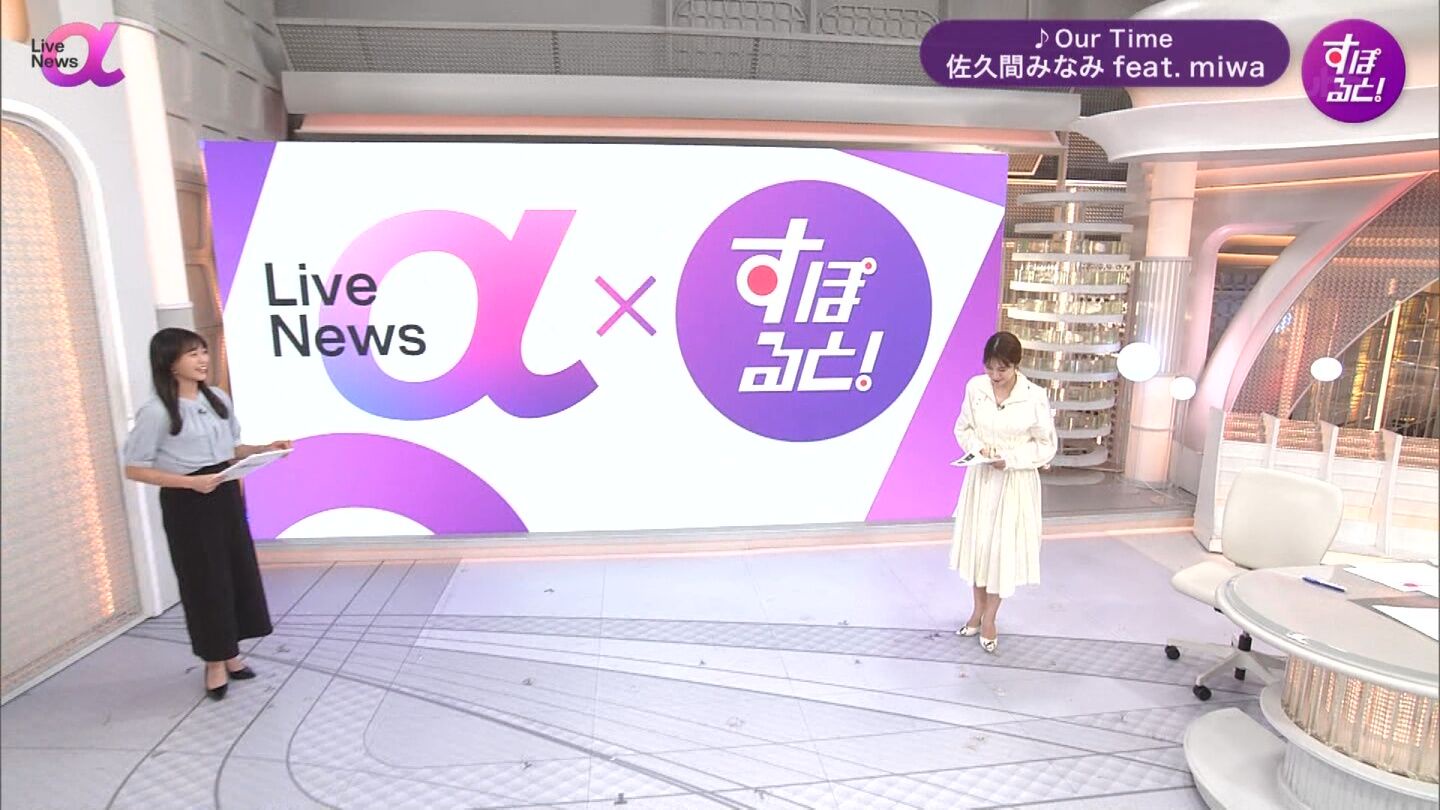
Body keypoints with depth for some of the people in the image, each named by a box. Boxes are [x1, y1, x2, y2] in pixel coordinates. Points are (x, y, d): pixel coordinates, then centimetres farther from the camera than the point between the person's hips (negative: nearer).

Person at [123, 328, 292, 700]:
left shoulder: (219, 399, 3)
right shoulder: (156, 412, -15)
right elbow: (134, 469, -12)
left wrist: (265, 448, -4)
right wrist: (191, 482, -22)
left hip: (226, 495, 6)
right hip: (186, 504, -6)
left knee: (239, 571, 11)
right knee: (204, 580, 4)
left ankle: (231, 654, 29)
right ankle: (215, 663, 23)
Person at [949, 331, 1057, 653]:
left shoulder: (1035, 397, -16)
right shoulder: (975, 387, -7)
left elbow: (1047, 446, -8)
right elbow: (963, 428, 5)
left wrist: (1010, 459, -21)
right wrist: (977, 447, -15)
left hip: (1016, 483, -3)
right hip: (980, 478, 3)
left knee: (1004, 547, 5)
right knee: (977, 542, 12)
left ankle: (989, 618, 23)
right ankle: (978, 610, 32)